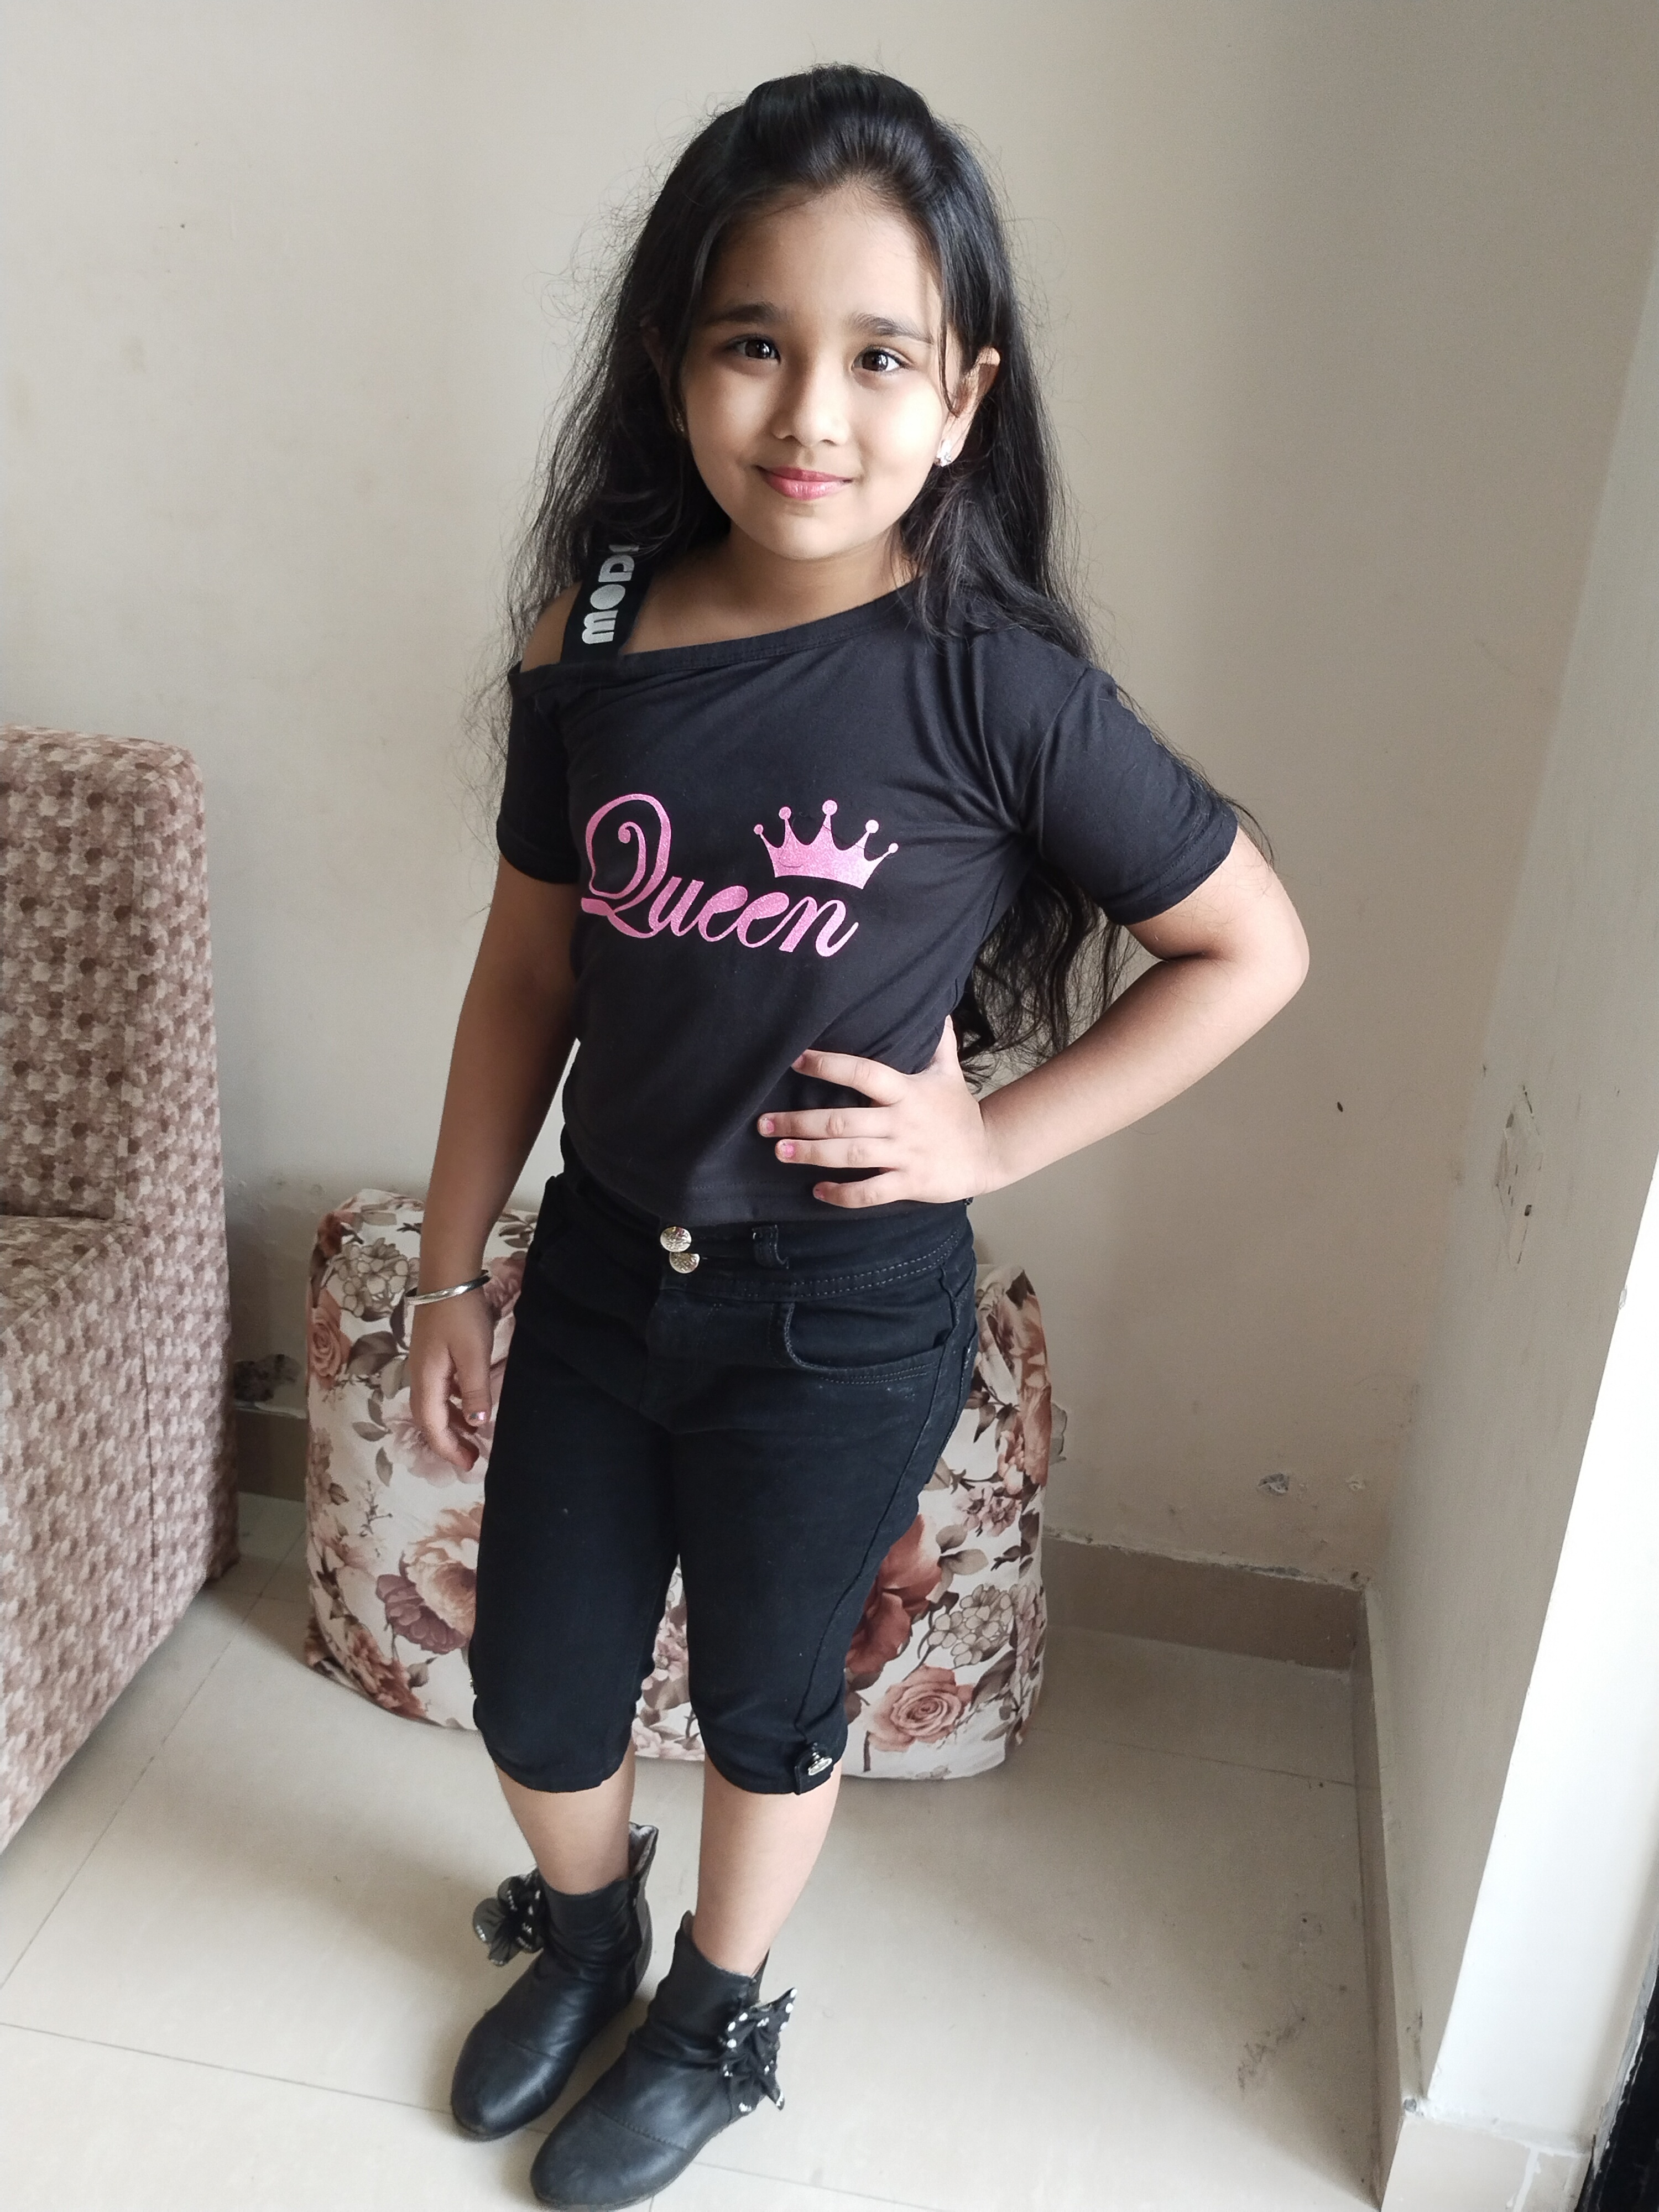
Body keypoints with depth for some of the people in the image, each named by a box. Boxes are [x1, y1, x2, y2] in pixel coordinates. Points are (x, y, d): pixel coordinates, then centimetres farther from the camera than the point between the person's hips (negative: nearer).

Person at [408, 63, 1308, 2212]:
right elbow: (528, 972, 3)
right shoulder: (594, 640, -6)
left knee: (763, 1698, 19)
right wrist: (451, 1267, 7)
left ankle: (718, 2026, 50)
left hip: (841, 1315, -3)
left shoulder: (994, 686, -18)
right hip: (599, 1266, 4)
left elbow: (1251, 947, -8)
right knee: (533, 1691, 19)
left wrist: (993, 1137, -13)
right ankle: (586, 1931, 55)